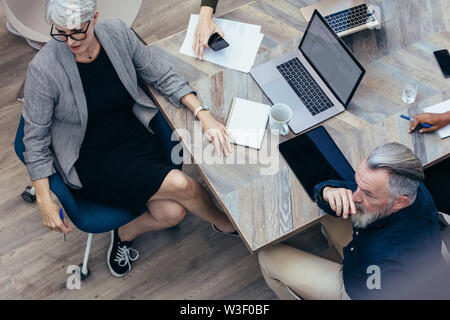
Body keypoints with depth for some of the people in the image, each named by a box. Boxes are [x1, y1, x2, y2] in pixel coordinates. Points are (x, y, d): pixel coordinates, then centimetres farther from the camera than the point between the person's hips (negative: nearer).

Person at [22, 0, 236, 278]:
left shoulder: (117, 33, -11)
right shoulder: (44, 68, -20)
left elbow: (164, 77, -1)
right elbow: (35, 137, -9)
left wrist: (204, 115, -14)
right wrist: (45, 201, -11)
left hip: (133, 135, 4)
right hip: (89, 160, -4)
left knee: (173, 213, -17)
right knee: (180, 185, -22)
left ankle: (125, 234, 18)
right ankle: (225, 224, 12)